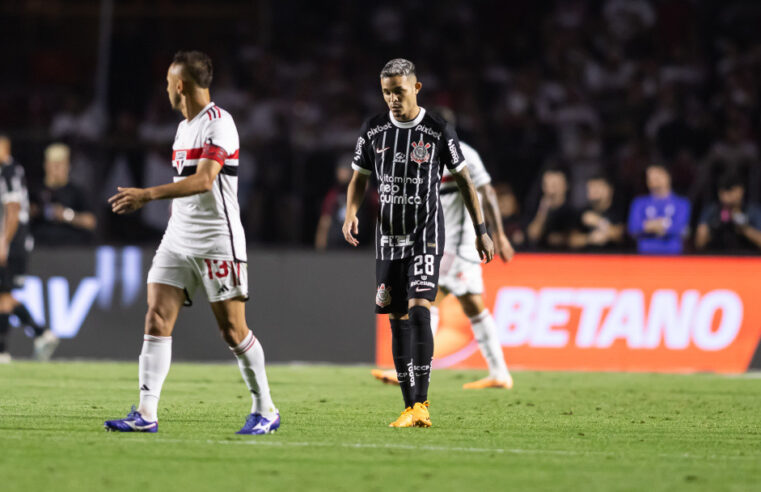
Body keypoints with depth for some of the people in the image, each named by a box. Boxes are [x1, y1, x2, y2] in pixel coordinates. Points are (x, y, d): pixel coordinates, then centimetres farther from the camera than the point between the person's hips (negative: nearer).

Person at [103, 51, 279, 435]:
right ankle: (146, 414, -10)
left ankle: (265, 410, 11)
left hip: (217, 241, -8)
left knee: (233, 330, -3)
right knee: (157, 319, -6)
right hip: (178, 238, 8)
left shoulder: (218, 124, -13)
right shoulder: (184, 126, 16)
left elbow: (204, 180, -25)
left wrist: (149, 194, -31)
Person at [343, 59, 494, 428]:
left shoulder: (438, 131, -4)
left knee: (419, 310, -19)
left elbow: (463, 179, 5)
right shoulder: (374, 130, 5)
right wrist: (351, 213, -7)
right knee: (398, 320, 4)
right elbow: (359, 178, 13)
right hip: (389, 237, 4)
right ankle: (410, 407, 10)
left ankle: (421, 403, -22)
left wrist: (481, 230, 3)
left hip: (427, 235, -4)